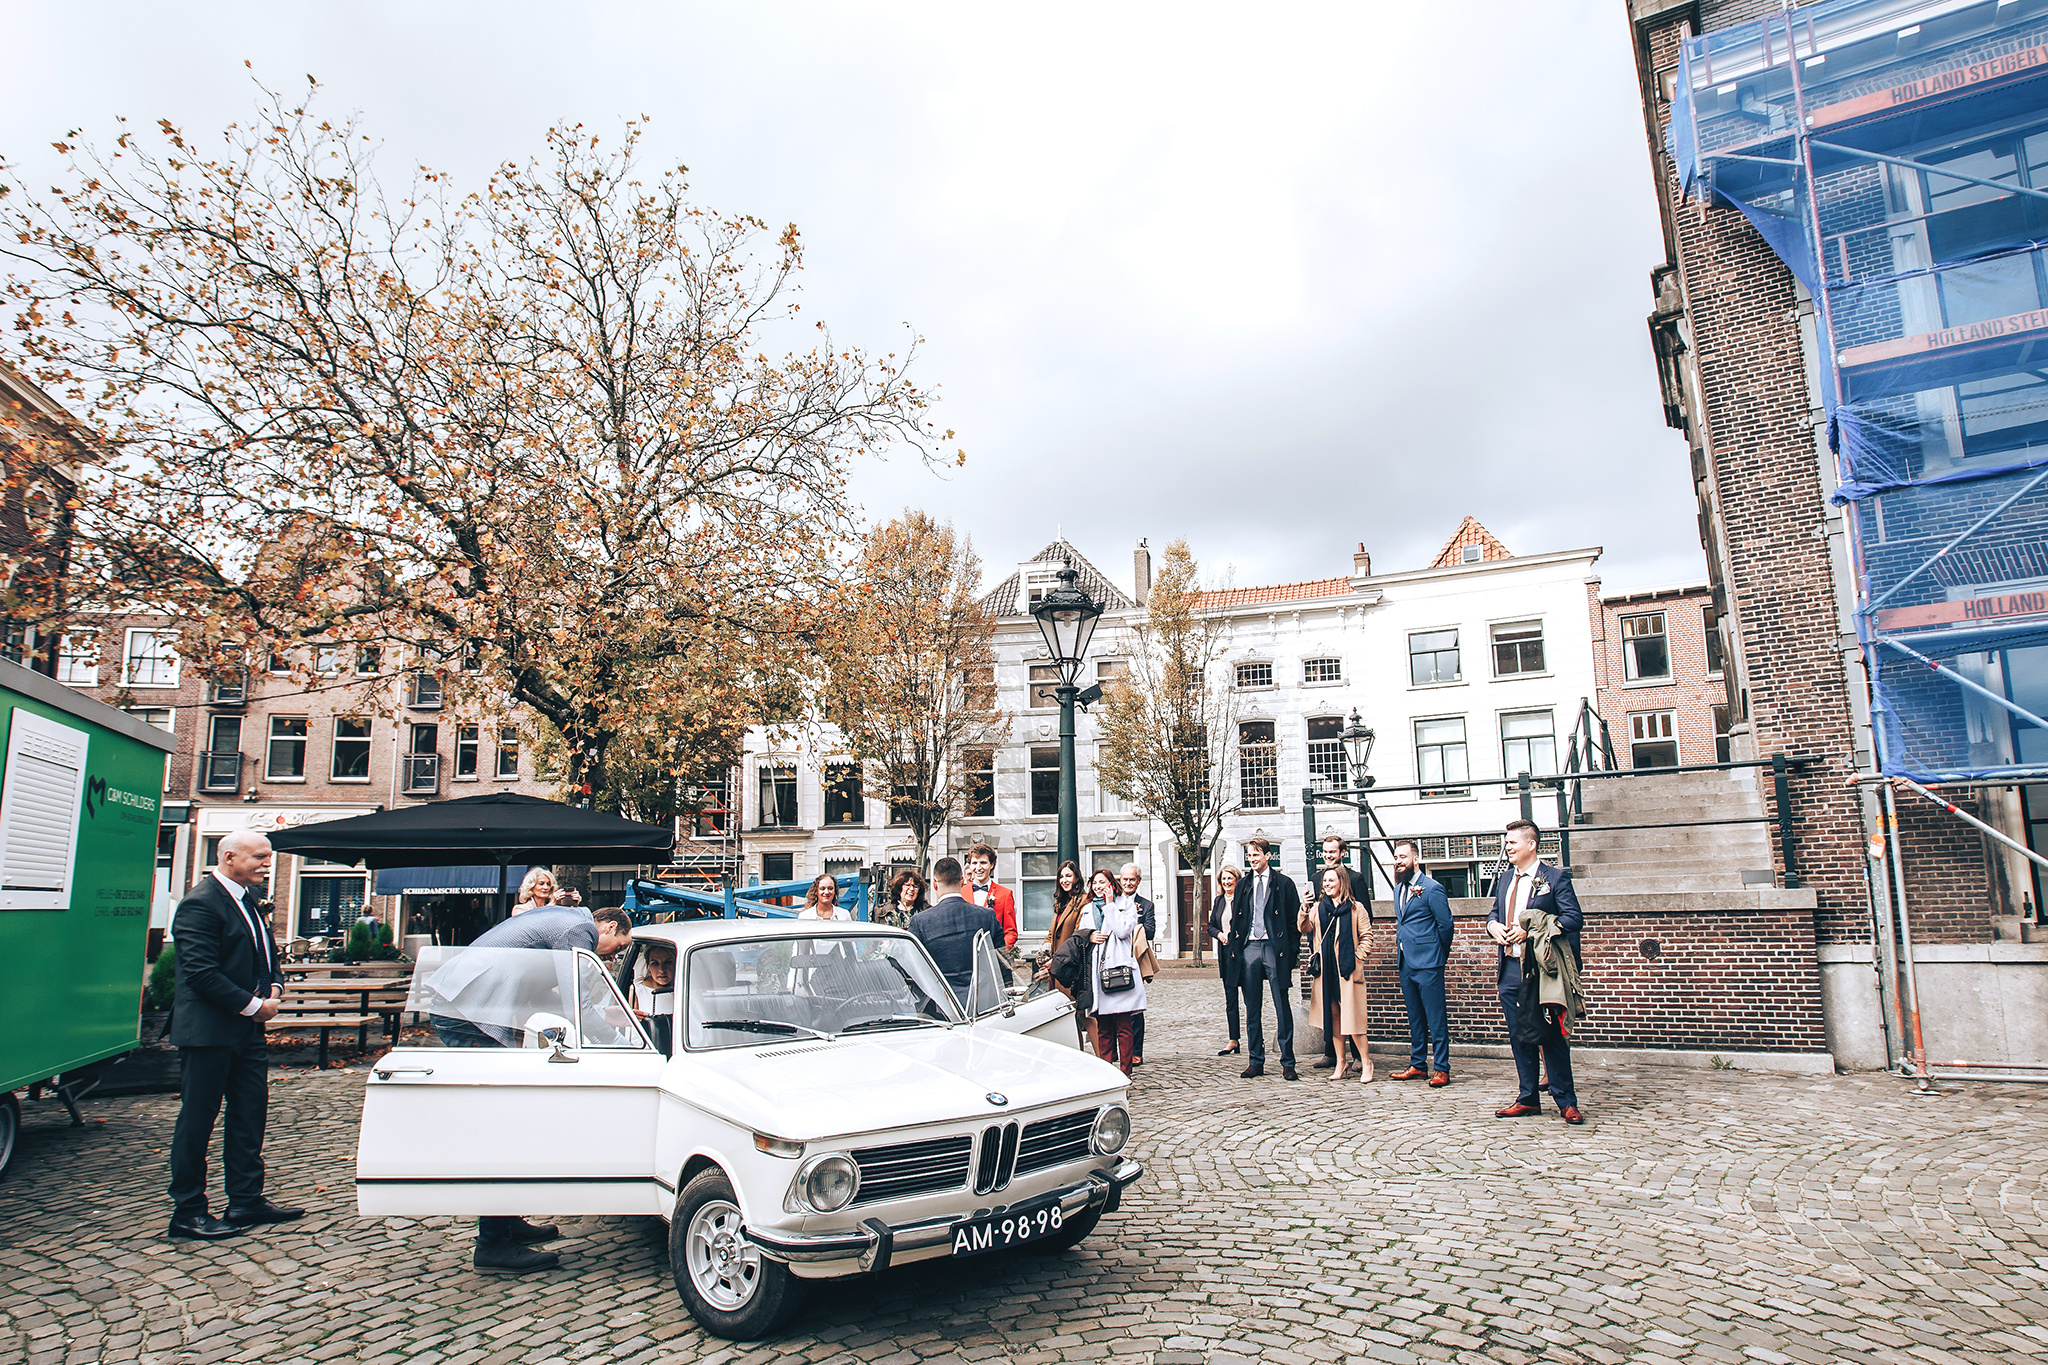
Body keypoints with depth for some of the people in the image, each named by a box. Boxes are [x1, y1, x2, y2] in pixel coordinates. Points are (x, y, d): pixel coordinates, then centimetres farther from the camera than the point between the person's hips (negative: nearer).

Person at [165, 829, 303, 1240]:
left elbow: (265, 953, 22)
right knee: (197, 1119, 2)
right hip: (208, 1031, -9)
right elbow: (201, 972, -21)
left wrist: (274, 988, 2)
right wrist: (252, 1005, -17)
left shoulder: (248, 899, 14)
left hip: (247, 1029, 9)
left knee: (250, 1113, 12)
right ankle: (188, 1211, 14)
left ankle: (246, 1201, 22)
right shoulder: (201, 903, -16)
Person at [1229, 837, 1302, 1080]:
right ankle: (1256, 1062, 15)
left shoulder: (1284, 883, 2)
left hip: (1275, 948, -4)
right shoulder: (1243, 885, 13)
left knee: (1282, 1008, -1)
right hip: (1249, 948, 4)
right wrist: (1236, 949, 5)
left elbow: (1294, 920, 1)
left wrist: (1292, 953, -6)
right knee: (1252, 1009, 7)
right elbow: (1236, 920, 15)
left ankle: (1287, 1063, 7)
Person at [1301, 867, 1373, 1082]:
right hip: (1326, 968, 4)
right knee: (1333, 1016, 6)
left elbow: (1366, 936, 3)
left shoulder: (1356, 909, 3)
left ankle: (1366, 1063, 3)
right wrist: (1304, 911, -13)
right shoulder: (1318, 907, 12)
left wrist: (1358, 957, -6)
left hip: (1348, 967, -4)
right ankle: (1341, 1064, 13)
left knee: (1352, 1016, -8)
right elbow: (1305, 928, 3)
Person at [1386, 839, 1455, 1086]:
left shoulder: (1433, 888, -10)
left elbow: (1445, 924, -8)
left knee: (1436, 1018, -3)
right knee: (1415, 1018, 14)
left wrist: (1440, 954, 1)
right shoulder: (1399, 889, 14)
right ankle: (1417, 1065, 21)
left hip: (1427, 964, -8)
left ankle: (1441, 1068, 3)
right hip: (1406, 963, 8)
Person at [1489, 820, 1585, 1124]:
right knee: (1519, 1037, 11)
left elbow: (1574, 917, -12)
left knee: (1552, 1036, -1)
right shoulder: (1505, 881, 16)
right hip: (1510, 969, 6)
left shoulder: (1555, 878, -5)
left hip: (1541, 969, -6)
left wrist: (1531, 929, -20)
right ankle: (1527, 1098, 20)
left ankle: (1566, 1101, 10)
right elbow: (1494, 914, 25)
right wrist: (1493, 926, 0)